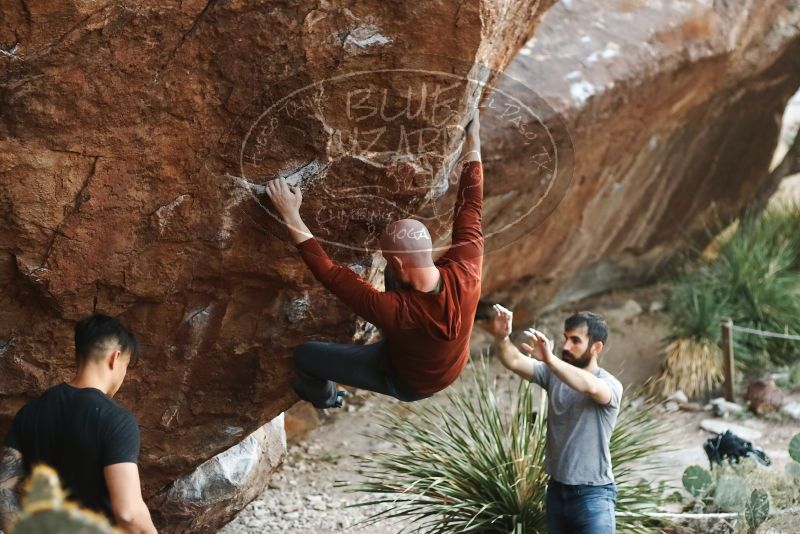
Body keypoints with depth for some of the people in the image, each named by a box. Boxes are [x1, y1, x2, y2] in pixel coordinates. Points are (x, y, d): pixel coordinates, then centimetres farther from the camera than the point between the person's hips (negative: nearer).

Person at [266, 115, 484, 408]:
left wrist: (291, 215, -35)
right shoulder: (465, 273, -36)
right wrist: (473, 143, -10)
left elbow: (329, 273, -39)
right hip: (452, 366, 4)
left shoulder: (394, 311, -46)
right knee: (394, 278, 12)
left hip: (409, 382, -4)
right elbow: (470, 207, -22)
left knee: (305, 355, 7)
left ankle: (323, 396, 43)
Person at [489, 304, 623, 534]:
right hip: (557, 490, 6)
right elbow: (514, 362, -10)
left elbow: (590, 387, -35)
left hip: (593, 495, -6)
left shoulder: (610, 385, -12)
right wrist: (501, 337, -32)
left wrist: (550, 359, -49)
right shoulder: (553, 375, 3)